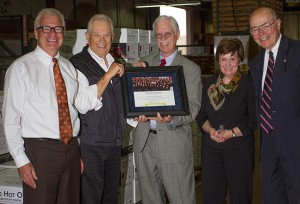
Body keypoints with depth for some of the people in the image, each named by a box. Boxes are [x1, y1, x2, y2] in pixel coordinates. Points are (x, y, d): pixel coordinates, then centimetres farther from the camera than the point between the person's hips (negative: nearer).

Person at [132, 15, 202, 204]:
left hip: (174, 142, -4)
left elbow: (193, 107, -7)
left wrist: (172, 119, -26)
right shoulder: (145, 64, 11)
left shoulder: (191, 69, -1)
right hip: (144, 140, 4)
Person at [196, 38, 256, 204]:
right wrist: (210, 130, -8)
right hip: (210, 148, 4)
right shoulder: (210, 83, 10)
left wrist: (231, 133, -16)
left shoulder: (248, 84, -3)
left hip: (239, 148, -3)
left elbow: (254, 120, -6)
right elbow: (201, 115, 12)